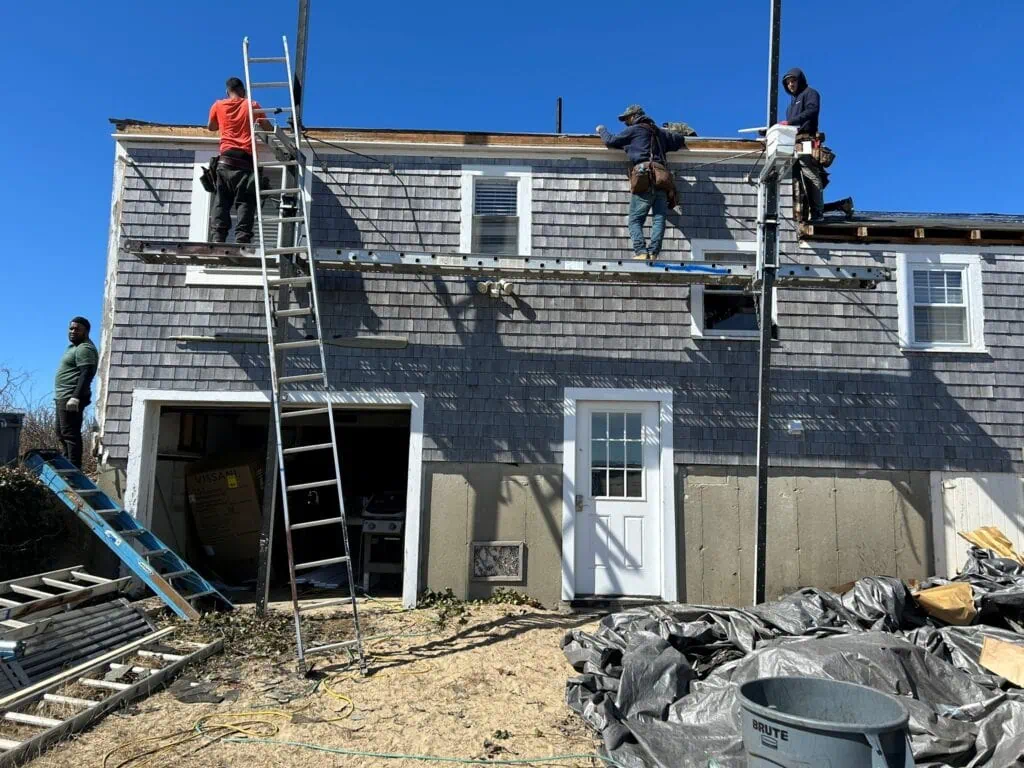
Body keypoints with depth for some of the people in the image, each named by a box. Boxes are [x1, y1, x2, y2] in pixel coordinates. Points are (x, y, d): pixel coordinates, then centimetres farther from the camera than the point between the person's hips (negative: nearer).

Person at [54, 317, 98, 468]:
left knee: (70, 434, -13)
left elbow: (86, 374, -24)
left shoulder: (85, 349, -13)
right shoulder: (74, 347, 20)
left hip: (71, 398, -11)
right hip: (64, 397, 11)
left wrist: (75, 397, -31)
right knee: (62, 434, 15)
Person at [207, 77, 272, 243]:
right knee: (245, 202, -6)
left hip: (226, 158, 2)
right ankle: (241, 239, -19)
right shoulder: (252, 105, 11)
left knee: (222, 201, 1)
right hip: (246, 159, -2)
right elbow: (268, 128, 10)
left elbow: (211, 127, 31)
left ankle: (218, 239, -10)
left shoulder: (218, 105, 16)